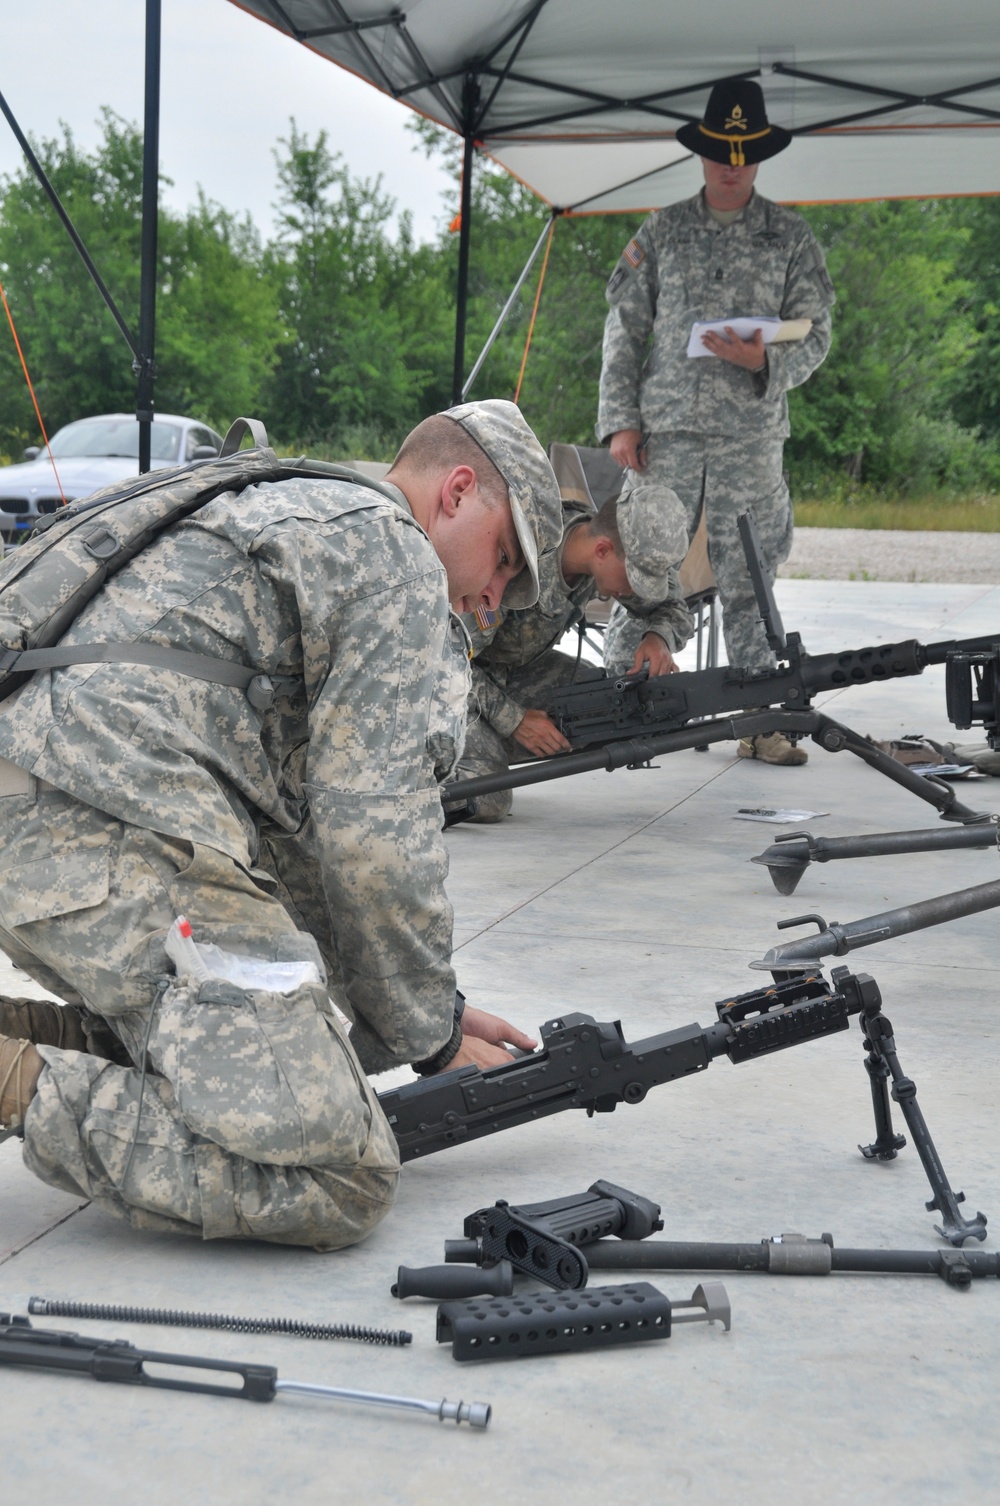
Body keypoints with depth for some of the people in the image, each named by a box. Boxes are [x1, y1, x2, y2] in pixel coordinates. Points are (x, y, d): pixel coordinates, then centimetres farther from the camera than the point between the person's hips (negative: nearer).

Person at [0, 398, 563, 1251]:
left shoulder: (286, 520, 32)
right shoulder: (398, 558, 2)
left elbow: (293, 830, 30)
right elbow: (369, 836, -8)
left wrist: (425, 1012, 27)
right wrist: (430, 1032, 6)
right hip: (132, 859, -10)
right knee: (341, 1184, -12)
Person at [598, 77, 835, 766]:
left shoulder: (791, 236, 9)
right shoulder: (662, 232, 10)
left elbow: (816, 335, 5)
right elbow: (623, 328, 10)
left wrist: (764, 359, -16)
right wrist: (620, 419, 0)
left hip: (751, 433, 0)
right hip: (665, 428, 0)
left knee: (748, 581, 2)